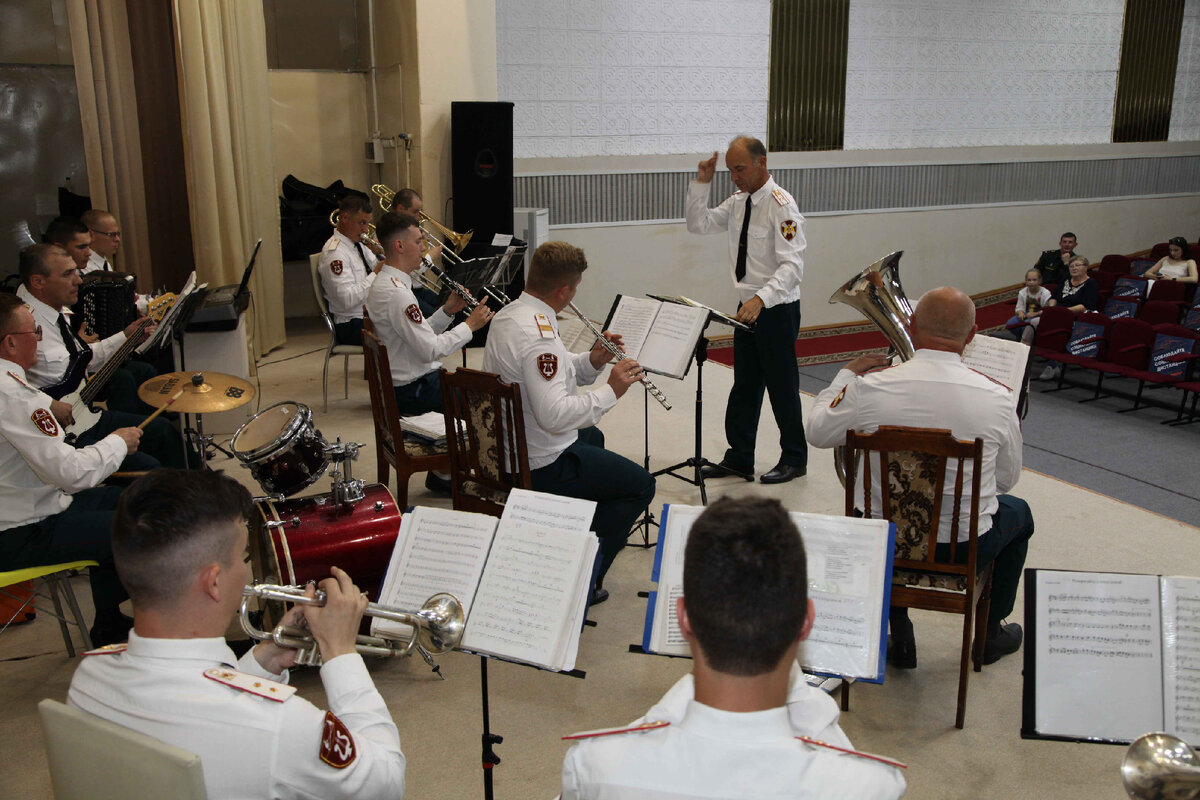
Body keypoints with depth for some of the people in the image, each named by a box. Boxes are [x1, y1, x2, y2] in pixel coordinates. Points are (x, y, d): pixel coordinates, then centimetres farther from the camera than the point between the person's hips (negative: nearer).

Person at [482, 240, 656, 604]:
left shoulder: (507, 314, 3)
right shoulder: (537, 332, -29)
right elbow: (554, 414, -36)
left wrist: (591, 361, 0)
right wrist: (610, 391, -25)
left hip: (506, 447, 10)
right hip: (540, 464, -10)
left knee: (592, 437, 36)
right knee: (640, 485, 1)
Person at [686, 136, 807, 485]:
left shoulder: (781, 205, -18)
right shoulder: (737, 202, 6)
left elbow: (792, 266, -25)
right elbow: (698, 224, 12)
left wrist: (761, 299, -37)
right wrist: (701, 183, 0)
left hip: (777, 309, -8)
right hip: (748, 307, 8)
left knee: (782, 386, 4)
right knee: (744, 386, 14)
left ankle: (794, 459, 21)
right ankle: (739, 459, 24)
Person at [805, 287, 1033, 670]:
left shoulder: (870, 387, -19)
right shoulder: (996, 398, -18)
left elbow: (817, 431, 0)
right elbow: (1007, 479, -1)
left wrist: (846, 373, 14)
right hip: (965, 547, 0)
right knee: (1018, 512, 32)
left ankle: (900, 639, 38)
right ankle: (991, 632, 43)